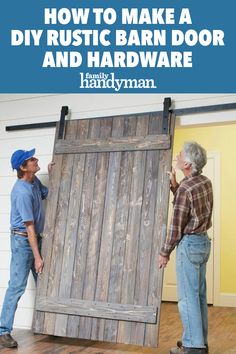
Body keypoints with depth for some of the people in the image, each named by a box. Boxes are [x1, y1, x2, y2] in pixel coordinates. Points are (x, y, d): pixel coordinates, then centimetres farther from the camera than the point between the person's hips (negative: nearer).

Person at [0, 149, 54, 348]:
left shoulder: (34, 181, 2)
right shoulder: (22, 192, -24)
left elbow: (48, 194, 20)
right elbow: (29, 227, -24)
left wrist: (51, 173, 6)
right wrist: (37, 257, -22)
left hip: (35, 238, 9)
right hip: (23, 240, -9)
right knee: (17, 286, -7)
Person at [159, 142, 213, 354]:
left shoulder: (186, 187, -19)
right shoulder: (206, 182, 6)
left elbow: (177, 225, -16)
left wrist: (165, 252, -6)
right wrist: (174, 186, 11)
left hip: (189, 244, -9)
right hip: (203, 242, 9)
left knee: (188, 297, -1)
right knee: (199, 295, 15)